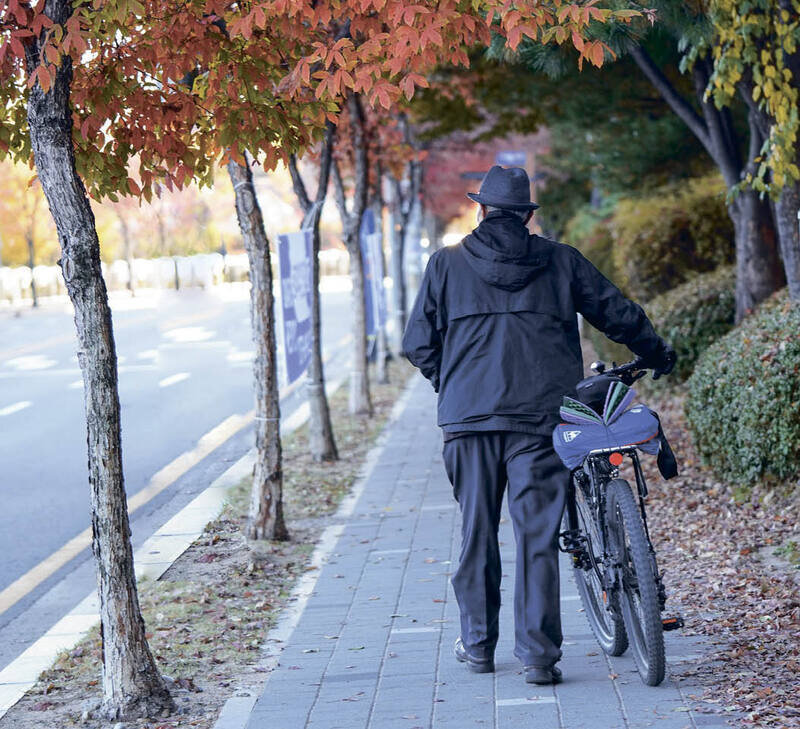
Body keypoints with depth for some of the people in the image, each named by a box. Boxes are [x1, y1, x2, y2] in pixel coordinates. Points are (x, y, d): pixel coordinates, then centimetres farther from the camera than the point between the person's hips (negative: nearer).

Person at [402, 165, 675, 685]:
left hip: (469, 415, 1)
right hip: (542, 415, 0)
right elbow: (619, 314, 15)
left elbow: (419, 343, 7)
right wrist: (658, 354, 33)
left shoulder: (447, 264, 7)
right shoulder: (561, 261, 9)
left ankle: (478, 643, 21)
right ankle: (538, 654, -4)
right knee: (538, 533, -1)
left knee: (477, 529, 11)